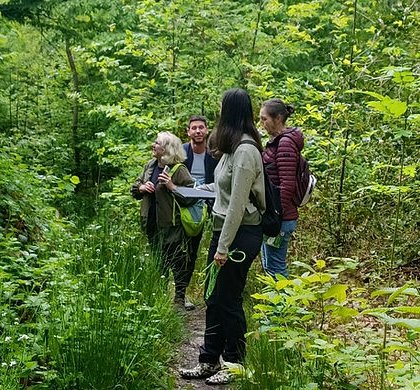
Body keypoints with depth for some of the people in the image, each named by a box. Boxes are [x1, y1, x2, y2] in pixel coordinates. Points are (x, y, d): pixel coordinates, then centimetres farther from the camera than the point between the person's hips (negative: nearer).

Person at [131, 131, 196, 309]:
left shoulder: (179, 170, -14)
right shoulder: (150, 166, 8)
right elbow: (134, 189, 18)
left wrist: (172, 187, -26)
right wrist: (142, 187, -3)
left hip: (171, 225, -7)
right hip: (152, 222, 7)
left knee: (177, 262, -2)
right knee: (157, 260, 19)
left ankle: (180, 297, 5)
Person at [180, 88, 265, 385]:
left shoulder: (245, 151, -20)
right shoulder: (234, 147, 9)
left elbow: (237, 204, -21)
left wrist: (224, 247, -19)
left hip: (240, 234, -9)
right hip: (224, 228, 9)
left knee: (229, 300, 2)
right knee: (214, 299, 14)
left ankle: (234, 366, 17)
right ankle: (209, 361, 24)